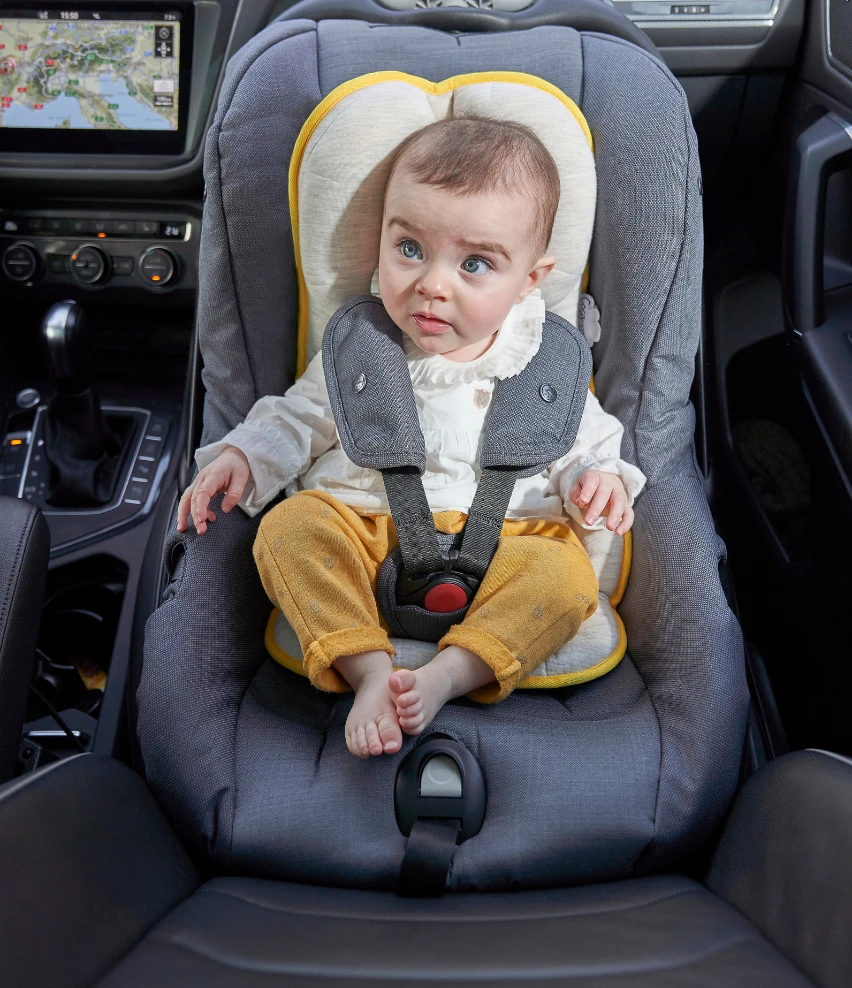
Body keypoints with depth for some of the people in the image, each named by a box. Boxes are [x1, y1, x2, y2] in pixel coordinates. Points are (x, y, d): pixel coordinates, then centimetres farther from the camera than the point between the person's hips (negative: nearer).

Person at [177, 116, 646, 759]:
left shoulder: (545, 364, 4)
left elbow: (589, 440, 13)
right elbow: (299, 418, 17)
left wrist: (598, 478, -9)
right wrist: (242, 455, 0)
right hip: (364, 529, 1)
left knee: (566, 573, -28)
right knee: (288, 529, -25)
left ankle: (445, 676, -32)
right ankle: (370, 672, -32)